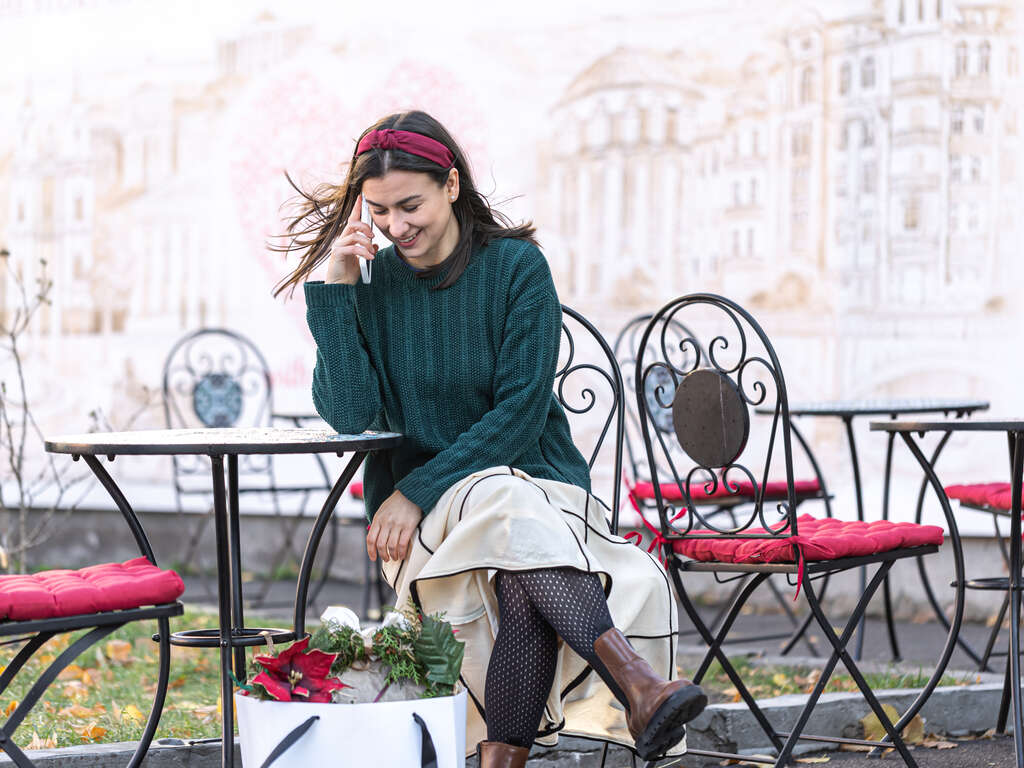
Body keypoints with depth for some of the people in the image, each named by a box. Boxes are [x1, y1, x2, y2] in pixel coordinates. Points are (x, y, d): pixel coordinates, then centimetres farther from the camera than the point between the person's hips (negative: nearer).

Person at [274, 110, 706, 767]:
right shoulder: (371, 281, 5)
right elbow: (350, 414, -7)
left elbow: (523, 410, -9)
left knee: (523, 587, -37)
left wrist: (420, 490, -16)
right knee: (511, 512, -36)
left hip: (540, 485, 0)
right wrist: (333, 291, -13)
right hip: (424, 518, 0)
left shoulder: (516, 265, -1)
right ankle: (639, 686, -51)